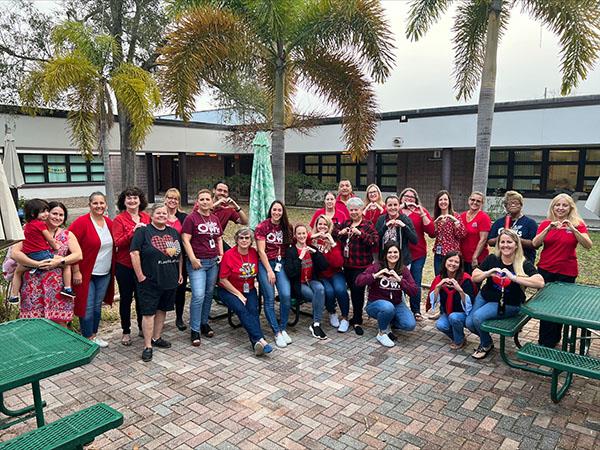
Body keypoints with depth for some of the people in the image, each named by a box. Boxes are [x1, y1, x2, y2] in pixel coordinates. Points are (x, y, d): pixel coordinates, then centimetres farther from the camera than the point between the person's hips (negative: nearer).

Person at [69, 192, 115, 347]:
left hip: (105, 274, 6)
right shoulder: (82, 222, -13)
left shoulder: (109, 223, 6)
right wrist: (76, 271, -16)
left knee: (97, 305, 15)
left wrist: (113, 269, 10)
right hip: (86, 274, -6)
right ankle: (88, 338, 14)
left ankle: (94, 335, 28)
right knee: (87, 307, 0)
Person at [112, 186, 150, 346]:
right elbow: (118, 243, -15)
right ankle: (126, 332, 22)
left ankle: (142, 328, 29)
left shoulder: (146, 218, 5)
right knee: (126, 298, 8)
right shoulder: (119, 219, -6)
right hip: (125, 266, -3)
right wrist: (133, 231, -25)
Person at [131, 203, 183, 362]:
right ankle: (147, 346, 6)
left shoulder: (173, 232, 11)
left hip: (170, 280, 6)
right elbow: (134, 253, -13)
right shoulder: (143, 231, -6)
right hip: (150, 282, -6)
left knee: (162, 310, 15)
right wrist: (140, 276, -15)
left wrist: (180, 273, 13)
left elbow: (180, 254, 17)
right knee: (149, 312, -2)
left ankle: (156, 338, 31)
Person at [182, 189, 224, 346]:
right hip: (197, 263, -6)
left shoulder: (215, 219, 12)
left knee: (209, 294, 11)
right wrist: (193, 259, -15)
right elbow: (185, 240, -9)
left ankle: (204, 323, 26)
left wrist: (221, 254, 9)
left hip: (213, 262, 6)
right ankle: (195, 330, 2)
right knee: (198, 296, -10)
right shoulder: (191, 218, -5)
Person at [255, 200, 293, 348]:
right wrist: (269, 271, -11)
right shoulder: (262, 227, -4)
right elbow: (261, 251, -8)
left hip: (281, 263, 3)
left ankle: (283, 329, 3)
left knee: (286, 295, -14)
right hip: (265, 264, -3)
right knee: (269, 299, -7)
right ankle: (277, 333, 3)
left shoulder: (286, 227, 9)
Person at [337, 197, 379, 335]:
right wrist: (340, 233, -6)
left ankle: (357, 321, 8)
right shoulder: (345, 224, 13)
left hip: (362, 265, -5)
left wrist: (360, 233, -26)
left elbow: (375, 241, -17)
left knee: (358, 290, -6)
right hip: (347, 263, 5)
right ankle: (356, 317, 30)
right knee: (352, 290, 14)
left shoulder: (368, 225, -4)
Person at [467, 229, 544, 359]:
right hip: (485, 297, 4)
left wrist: (513, 277, -38)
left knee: (478, 317, -23)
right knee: (469, 323, -6)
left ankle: (486, 345, 8)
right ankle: (485, 337, 29)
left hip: (508, 304, -4)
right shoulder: (491, 259, -5)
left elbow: (540, 283, -31)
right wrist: (488, 273, -25)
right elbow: (474, 277, -4)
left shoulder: (524, 264, -15)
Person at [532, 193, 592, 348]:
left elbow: (588, 245, -14)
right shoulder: (545, 223, 3)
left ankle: (550, 342, 22)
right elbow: (535, 244, -9)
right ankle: (545, 340, 20)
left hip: (567, 272, -1)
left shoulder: (578, 224, -1)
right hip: (545, 270, 1)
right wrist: (549, 228, -22)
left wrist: (573, 229, -25)